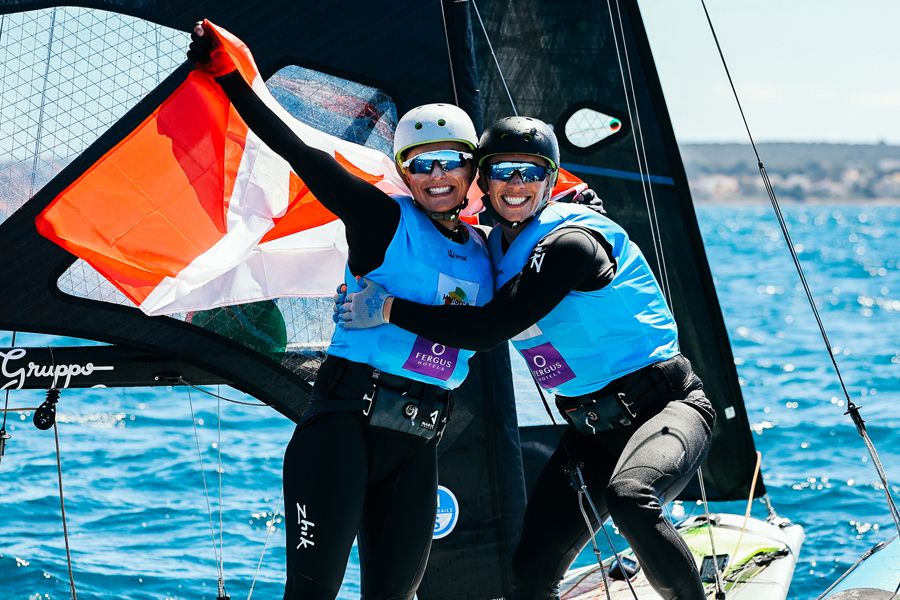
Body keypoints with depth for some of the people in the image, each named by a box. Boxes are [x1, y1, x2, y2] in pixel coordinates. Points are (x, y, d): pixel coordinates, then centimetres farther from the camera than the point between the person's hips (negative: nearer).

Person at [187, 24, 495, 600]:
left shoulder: (483, 250, 14)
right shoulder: (384, 220, -3)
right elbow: (300, 152, -8)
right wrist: (227, 76, -10)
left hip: (417, 444, 6)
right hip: (346, 422, -5)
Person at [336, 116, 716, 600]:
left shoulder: (570, 243, -18)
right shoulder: (495, 250, 8)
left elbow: (488, 330, -24)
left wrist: (388, 308, -19)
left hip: (664, 403, -7)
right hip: (590, 428, 8)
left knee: (629, 499, -38)